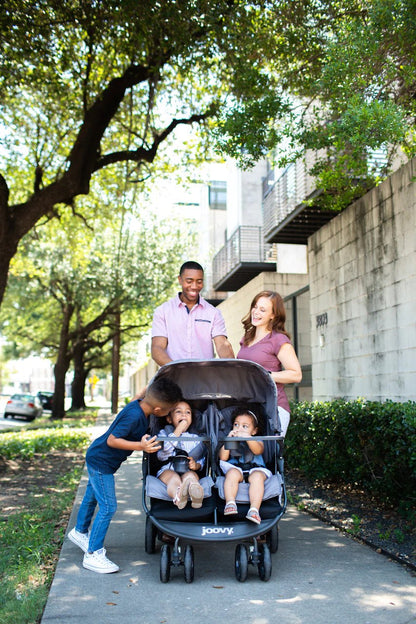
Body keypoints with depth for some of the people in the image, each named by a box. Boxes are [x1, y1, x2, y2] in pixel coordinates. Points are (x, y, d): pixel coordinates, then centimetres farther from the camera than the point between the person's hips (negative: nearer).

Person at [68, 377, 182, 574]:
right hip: (101, 462, -10)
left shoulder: (139, 405, -9)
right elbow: (112, 440, -32)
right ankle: (93, 554, 2)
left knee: (92, 496, 27)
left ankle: (80, 532, 49)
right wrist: (140, 446, -40)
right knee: (108, 506, -7)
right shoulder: (134, 416, -34)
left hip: (97, 458, 10)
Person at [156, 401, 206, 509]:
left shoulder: (195, 438, 27)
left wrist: (196, 465, -7)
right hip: (168, 470, -1)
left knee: (190, 476, -33)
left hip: (188, 470, 2)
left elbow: (202, 460, 20)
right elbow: (161, 456, -4)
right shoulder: (164, 433, 17)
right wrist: (177, 432, -5)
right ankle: (177, 497, -71)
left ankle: (195, 495, -69)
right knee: (174, 478, -35)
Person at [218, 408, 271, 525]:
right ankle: (230, 503, -40)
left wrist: (247, 437, -24)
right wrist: (228, 440, -6)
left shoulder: (257, 441, 19)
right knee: (232, 473, -34)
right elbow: (223, 457, 4)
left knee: (257, 476, -34)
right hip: (235, 468, 1)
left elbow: (258, 450, -8)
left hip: (255, 468, -1)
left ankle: (254, 509, -43)